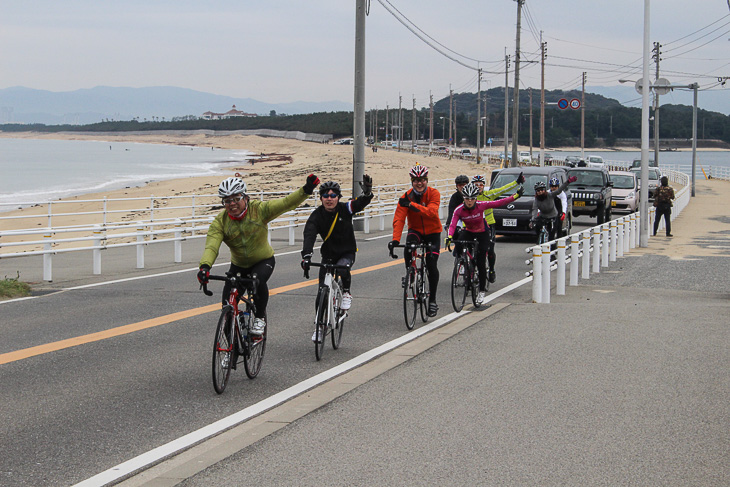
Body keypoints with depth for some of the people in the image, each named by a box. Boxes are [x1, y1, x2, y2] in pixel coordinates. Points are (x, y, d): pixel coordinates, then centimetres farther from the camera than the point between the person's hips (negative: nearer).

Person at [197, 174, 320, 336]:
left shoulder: (259, 209, -20)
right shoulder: (220, 222, -17)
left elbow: (287, 203, -27)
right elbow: (211, 246, -30)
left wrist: (306, 190, -44)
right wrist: (205, 266, -50)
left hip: (264, 261, -2)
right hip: (238, 265, 2)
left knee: (258, 280, -34)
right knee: (228, 304, -6)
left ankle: (260, 318, -10)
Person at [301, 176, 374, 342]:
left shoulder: (345, 209, -13)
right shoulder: (316, 216, -14)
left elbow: (361, 203, -26)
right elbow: (309, 236, -27)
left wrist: (368, 192, -49)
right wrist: (306, 257, -44)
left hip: (347, 252, -2)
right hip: (328, 255, 2)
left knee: (342, 269, -36)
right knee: (322, 291, -2)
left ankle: (346, 293, -4)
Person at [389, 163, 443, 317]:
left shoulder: (434, 193, -16)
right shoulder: (406, 197, -13)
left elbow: (431, 211, -34)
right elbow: (399, 219, -23)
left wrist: (412, 205, -44)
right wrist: (395, 239, -38)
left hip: (432, 232, -1)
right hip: (415, 230, 1)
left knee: (432, 265, -10)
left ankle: (432, 300, 5)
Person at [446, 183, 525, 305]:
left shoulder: (481, 205, -24)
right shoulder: (459, 210, -22)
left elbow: (500, 203, -21)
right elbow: (452, 225, -32)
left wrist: (516, 195, -26)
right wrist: (449, 237, -51)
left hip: (482, 233, -2)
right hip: (468, 232, 2)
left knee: (481, 263, -7)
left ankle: (482, 291, 5)